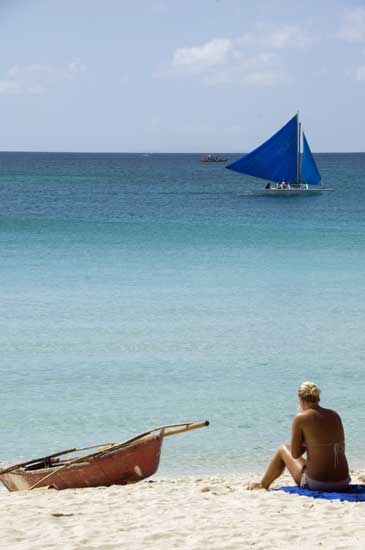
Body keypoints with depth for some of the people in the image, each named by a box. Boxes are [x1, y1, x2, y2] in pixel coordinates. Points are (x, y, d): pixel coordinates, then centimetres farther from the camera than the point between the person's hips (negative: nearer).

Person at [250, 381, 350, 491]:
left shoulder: (301, 418, -8)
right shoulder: (335, 415, 7)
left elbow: (295, 454, -4)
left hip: (317, 483, -5)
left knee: (283, 450, 24)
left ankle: (263, 485, 46)